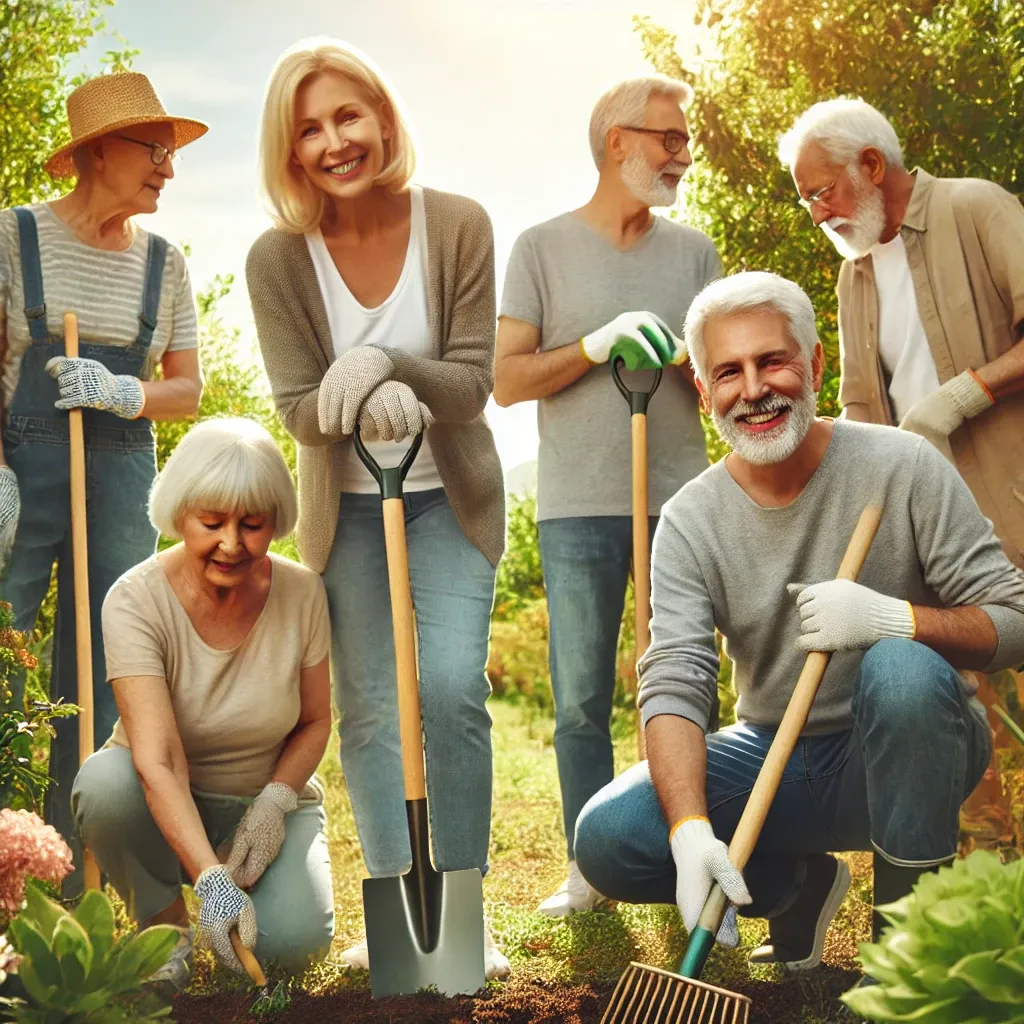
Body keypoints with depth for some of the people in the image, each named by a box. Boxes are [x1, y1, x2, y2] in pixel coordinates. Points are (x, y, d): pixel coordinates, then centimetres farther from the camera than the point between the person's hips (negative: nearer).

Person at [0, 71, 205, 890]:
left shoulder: (164, 263, 8)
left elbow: (188, 390, 9)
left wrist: (121, 392, -11)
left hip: (123, 476, 3)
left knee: (100, 676, 6)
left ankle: (72, 878, 17)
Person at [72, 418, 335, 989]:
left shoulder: (302, 593, -13)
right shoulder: (137, 600, -23)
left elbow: (316, 721, 1)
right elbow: (158, 761, -32)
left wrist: (275, 803, -17)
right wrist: (211, 878, -43)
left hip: (269, 801, 1)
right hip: (166, 808, -1)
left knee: (292, 942, -26)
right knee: (106, 780, -36)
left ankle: (266, 877, 12)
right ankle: (165, 925, -8)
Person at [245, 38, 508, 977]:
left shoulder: (458, 226, -13)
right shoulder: (277, 258, -11)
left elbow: (471, 382, -13)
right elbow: (300, 407, -11)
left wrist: (386, 365, -33)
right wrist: (367, 403, -34)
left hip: (450, 500, -1)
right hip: (346, 509, 1)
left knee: (453, 690, -12)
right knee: (367, 711, 4)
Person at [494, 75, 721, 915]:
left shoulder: (694, 250, 12)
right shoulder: (543, 248, 5)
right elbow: (507, 379, 0)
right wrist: (596, 346, -14)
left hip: (681, 500, 2)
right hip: (579, 507, -2)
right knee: (580, 702, 2)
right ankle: (588, 869, 13)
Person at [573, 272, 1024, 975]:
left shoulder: (902, 467, -12)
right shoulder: (690, 523, -5)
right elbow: (674, 684, -16)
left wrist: (893, 618, -33)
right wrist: (691, 831, -33)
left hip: (906, 755, -3)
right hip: (776, 759, 3)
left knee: (903, 671, -36)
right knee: (607, 838, -17)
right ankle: (800, 882, 10)